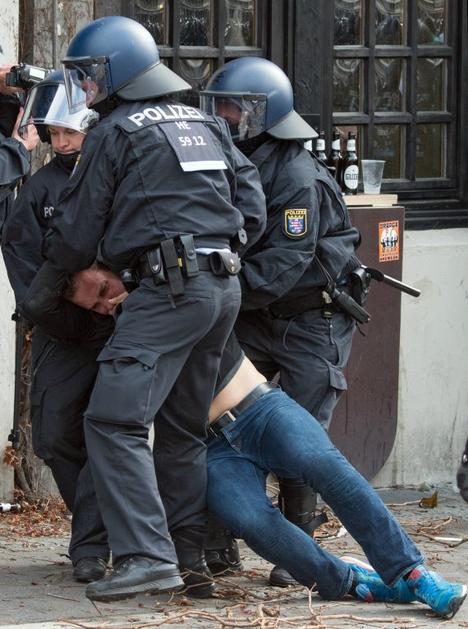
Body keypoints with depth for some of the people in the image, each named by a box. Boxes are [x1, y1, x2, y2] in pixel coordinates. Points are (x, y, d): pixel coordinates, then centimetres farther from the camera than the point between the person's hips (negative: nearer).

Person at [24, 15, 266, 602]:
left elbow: (76, 231, 2)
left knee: (114, 419, -12)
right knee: (183, 428, 15)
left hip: (169, 288, -8)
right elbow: (253, 210, 18)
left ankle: (146, 554, -23)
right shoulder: (206, 125, 20)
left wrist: (38, 296, 16)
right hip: (225, 287, 8)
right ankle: (191, 557, 12)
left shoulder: (113, 134, -2)